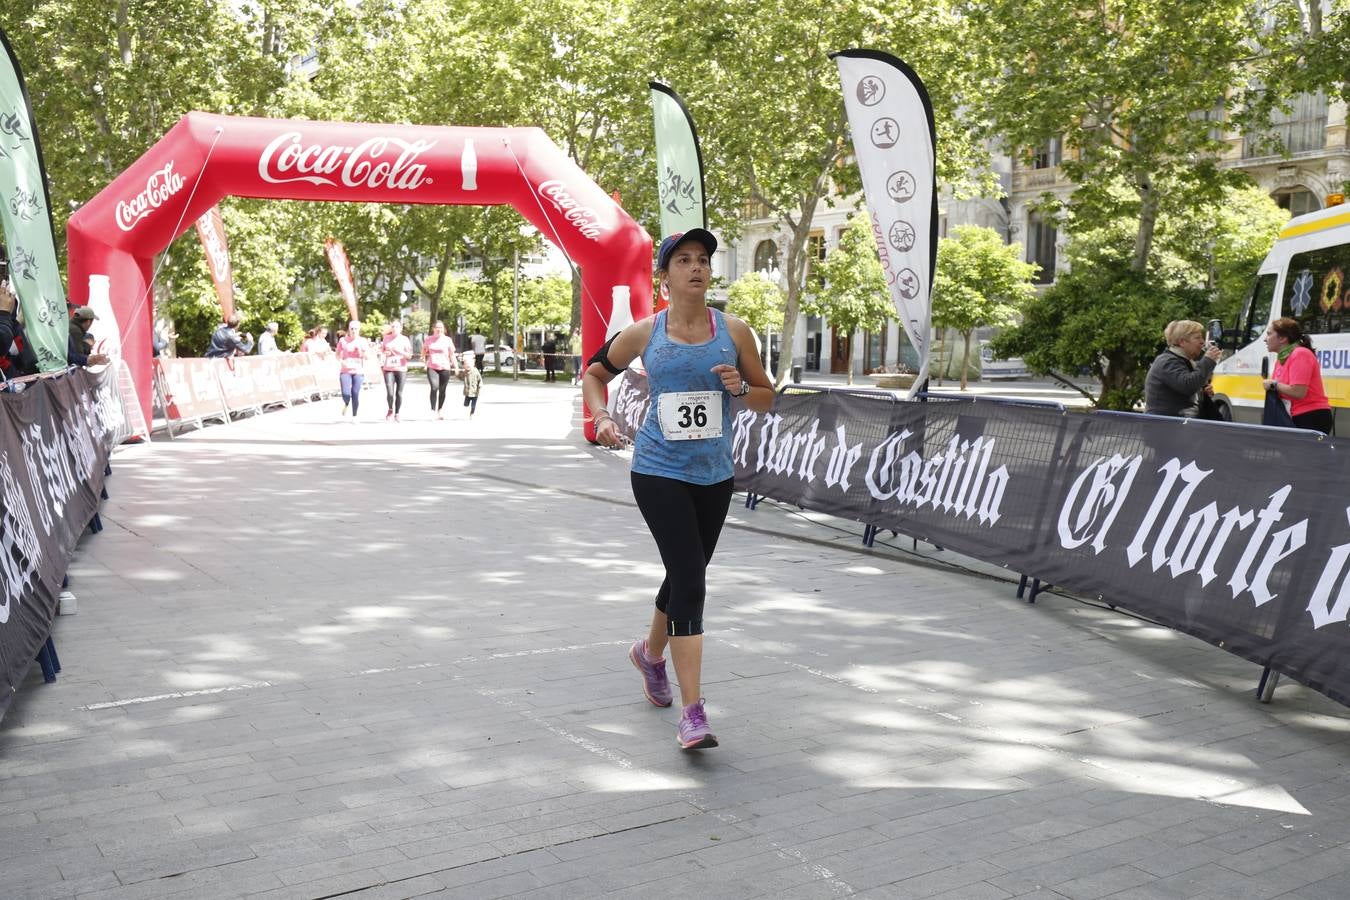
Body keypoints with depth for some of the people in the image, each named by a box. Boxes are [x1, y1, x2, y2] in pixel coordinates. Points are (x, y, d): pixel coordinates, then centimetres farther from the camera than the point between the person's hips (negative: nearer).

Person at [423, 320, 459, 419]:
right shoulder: (428, 340, 6)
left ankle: (439, 410, 24)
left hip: (445, 368, 1)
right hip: (432, 367, -1)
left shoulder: (447, 340, 4)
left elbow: (452, 354, 8)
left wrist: (456, 366, 3)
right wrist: (424, 358, 11)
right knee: (434, 387, -20)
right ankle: (433, 410, -16)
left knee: (442, 390, 7)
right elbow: (424, 349, 25)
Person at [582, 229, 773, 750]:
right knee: (690, 582, -15)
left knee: (683, 576, 18)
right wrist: (601, 418, -4)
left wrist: (740, 388, -12)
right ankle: (692, 713, -11)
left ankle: (651, 652, 49)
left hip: (714, 474, 3)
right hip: (660, 472, -3)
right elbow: (594, 373, 14)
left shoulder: (734, 331, 3)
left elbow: (767, 397, 9)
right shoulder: (644, 333, -1)